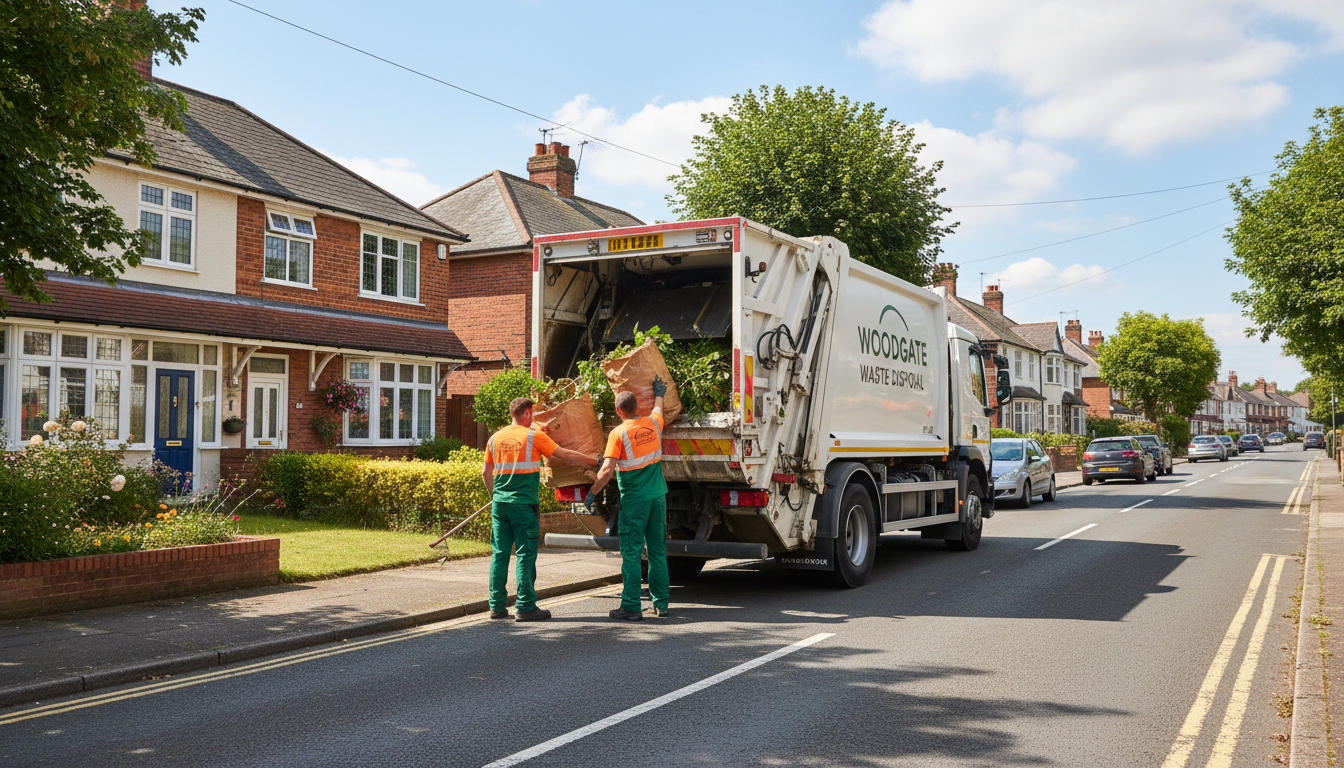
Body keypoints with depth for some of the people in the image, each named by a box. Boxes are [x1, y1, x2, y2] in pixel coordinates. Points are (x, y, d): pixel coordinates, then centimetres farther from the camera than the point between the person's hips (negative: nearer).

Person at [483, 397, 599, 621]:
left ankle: (497, 606, 12)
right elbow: (565, 455, 0)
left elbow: (486, 473, 15)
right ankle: (525, 607, -1)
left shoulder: (495, 438, 10)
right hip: (523, 504, -5)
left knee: (499, 554, 9)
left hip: (500, 503, 5)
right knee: (525, 555, -1)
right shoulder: (533, 436, -5)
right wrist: (593, 461, 11)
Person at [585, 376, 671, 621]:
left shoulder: (619, 433, -11)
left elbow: (607, 470, -16)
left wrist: (592, 493, -6)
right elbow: (658, 409, 31)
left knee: (631, 553, -1)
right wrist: (659, 393, 49)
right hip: (658, 496, 5)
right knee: (658, 551, 11)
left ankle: (631, 606, 1)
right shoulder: (653, 424, 5)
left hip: (634, 500, -5)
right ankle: (661, 603, 15)